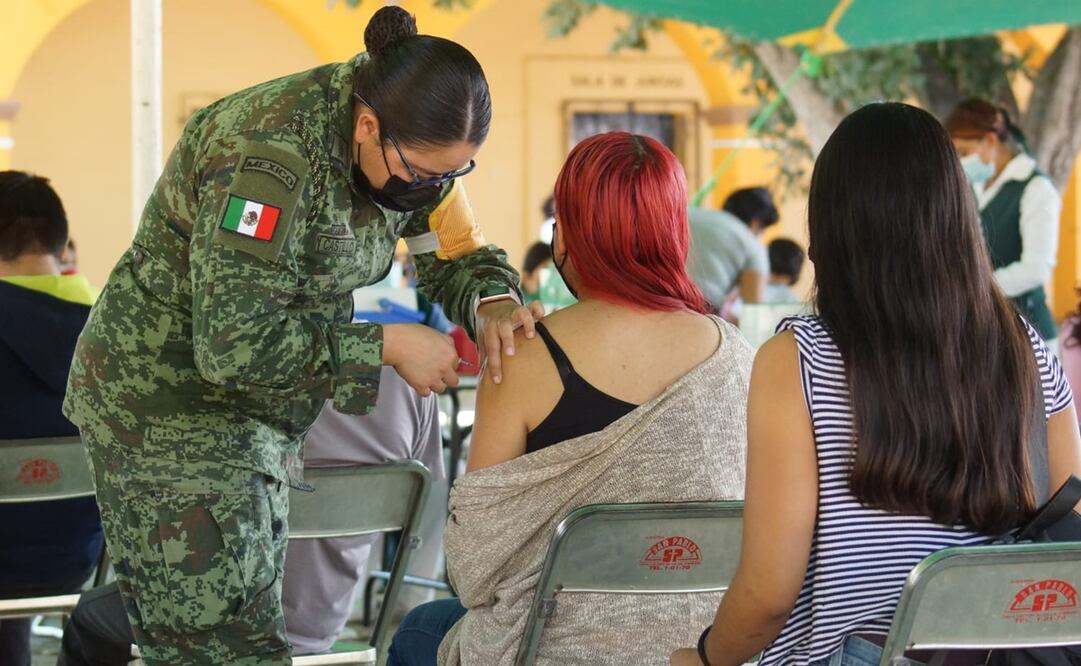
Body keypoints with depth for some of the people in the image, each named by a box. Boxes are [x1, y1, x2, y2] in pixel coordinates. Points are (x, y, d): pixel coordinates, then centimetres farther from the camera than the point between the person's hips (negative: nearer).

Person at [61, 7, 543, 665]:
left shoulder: (414, 148, -4)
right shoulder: (271, 157, -29)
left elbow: (458, 252, 8)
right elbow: (234, 344, -31)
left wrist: (492, 303, -16)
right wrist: (387, 346, -25)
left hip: (262, 412, 8)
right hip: (168, 406, -8)